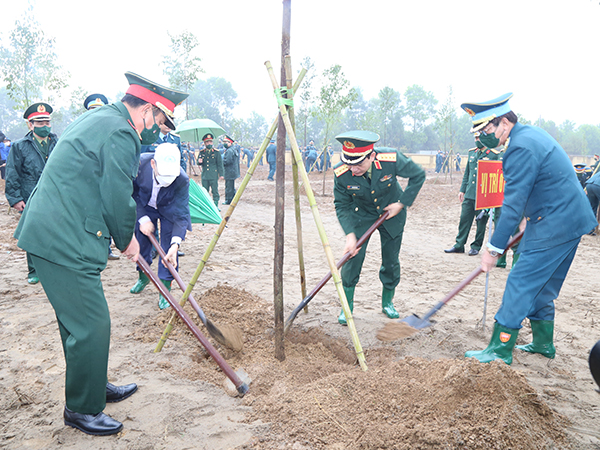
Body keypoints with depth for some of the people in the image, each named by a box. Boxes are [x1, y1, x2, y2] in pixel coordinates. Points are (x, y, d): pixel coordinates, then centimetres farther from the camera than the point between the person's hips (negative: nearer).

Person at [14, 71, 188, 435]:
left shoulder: (97, 119, 18)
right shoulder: (120, 134, -15)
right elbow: (117, 198, -14)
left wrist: (132, 223, 22)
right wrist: (127, 240, 3)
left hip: (50, 233, 11)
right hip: (65, 242, -11)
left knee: (78, 319, 21)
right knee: (92, 325, -1)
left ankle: (95, 387, 37)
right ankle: (82, 410, 16)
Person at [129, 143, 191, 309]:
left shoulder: (182, 180, -39)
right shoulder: (139, 163, -35)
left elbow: (181, 214, -35)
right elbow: (131, 193, -16)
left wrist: (175, 243, -48)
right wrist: (142, 218, -23)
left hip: (169, 209, -2)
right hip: (144, 206, 2)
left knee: (168, 246, -11)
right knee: (141, 238, 10)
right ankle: (143, 276, 36)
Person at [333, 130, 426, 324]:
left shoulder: (392, 160, -32)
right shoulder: (342, 173, -29)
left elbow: (418, 175, -13)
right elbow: (342, 206, -16)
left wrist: (402, 203, -17)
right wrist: (350, 234, -27)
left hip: (391, 214, 0)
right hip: (361, 216, 0)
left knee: (391, 261, 6)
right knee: (353, 258, -7)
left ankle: (387, 302, 28)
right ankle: (347, 306, 10)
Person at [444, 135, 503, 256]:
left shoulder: (495, 155, -6)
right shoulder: (471, 152, 12)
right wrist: (462, 190, 14)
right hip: (469, 195, 5)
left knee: (481, 222, 6)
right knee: (464, 220, 7)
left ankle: (476, 246, 17)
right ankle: (459, 245, 16)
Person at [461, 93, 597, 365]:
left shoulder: (522, 148, -22)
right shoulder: (531, 134, 11)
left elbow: (512, 206, -23)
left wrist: (494, 249, -19)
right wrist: (530, 217, 21)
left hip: (555, 226, -10)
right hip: (570, 220, 10)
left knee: (521, 283, -6)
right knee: (541, 286, 18)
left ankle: (500, 350, 1)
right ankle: (543, 343, 30)